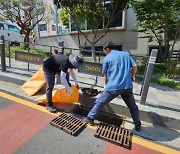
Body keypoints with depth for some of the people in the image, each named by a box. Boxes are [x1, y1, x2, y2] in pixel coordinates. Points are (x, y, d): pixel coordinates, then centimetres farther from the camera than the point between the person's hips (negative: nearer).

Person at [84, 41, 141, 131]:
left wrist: (106, 85, 27)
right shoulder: (126, 54, 13)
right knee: (133, 107, 23)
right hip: (127, 86, 3)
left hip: (113, 87, -3)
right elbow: (134, 66, 5)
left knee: (99, 102, 14)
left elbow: (105, 75, 12)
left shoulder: (106, 59, 6)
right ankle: (138, 126, 34)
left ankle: (90, 119, 21)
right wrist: (132, 76, 23)